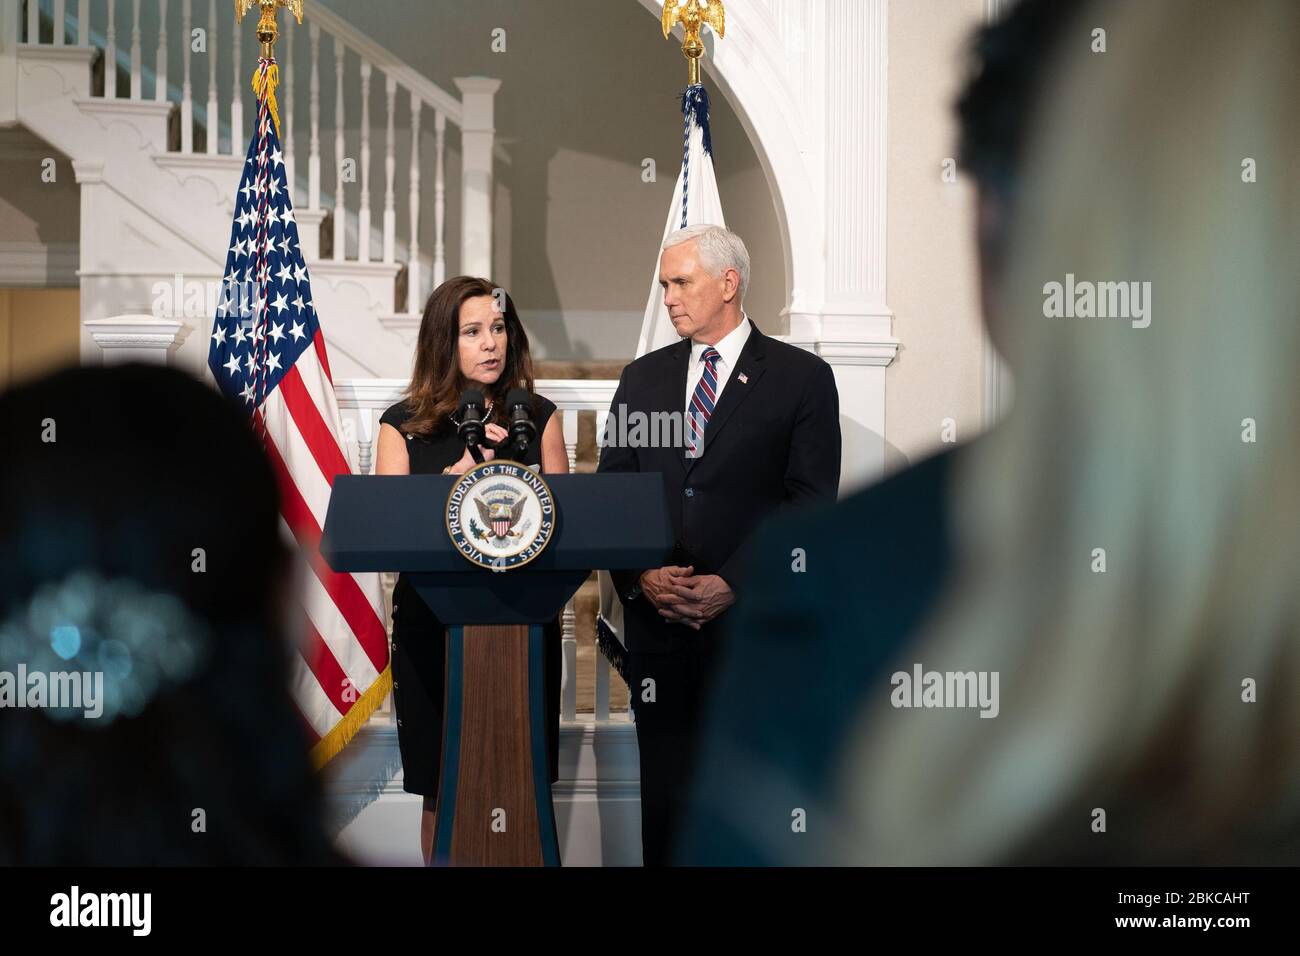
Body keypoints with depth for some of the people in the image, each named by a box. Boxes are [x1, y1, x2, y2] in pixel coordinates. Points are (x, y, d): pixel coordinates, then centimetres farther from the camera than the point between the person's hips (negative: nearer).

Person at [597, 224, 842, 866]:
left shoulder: (801, 378, 1)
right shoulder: (642, 379, 14)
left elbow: (811, 504, -5)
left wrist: (731, 585, -14)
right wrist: (642, 575, -7)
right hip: (655, 620, 4)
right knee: (664, 785, 5)